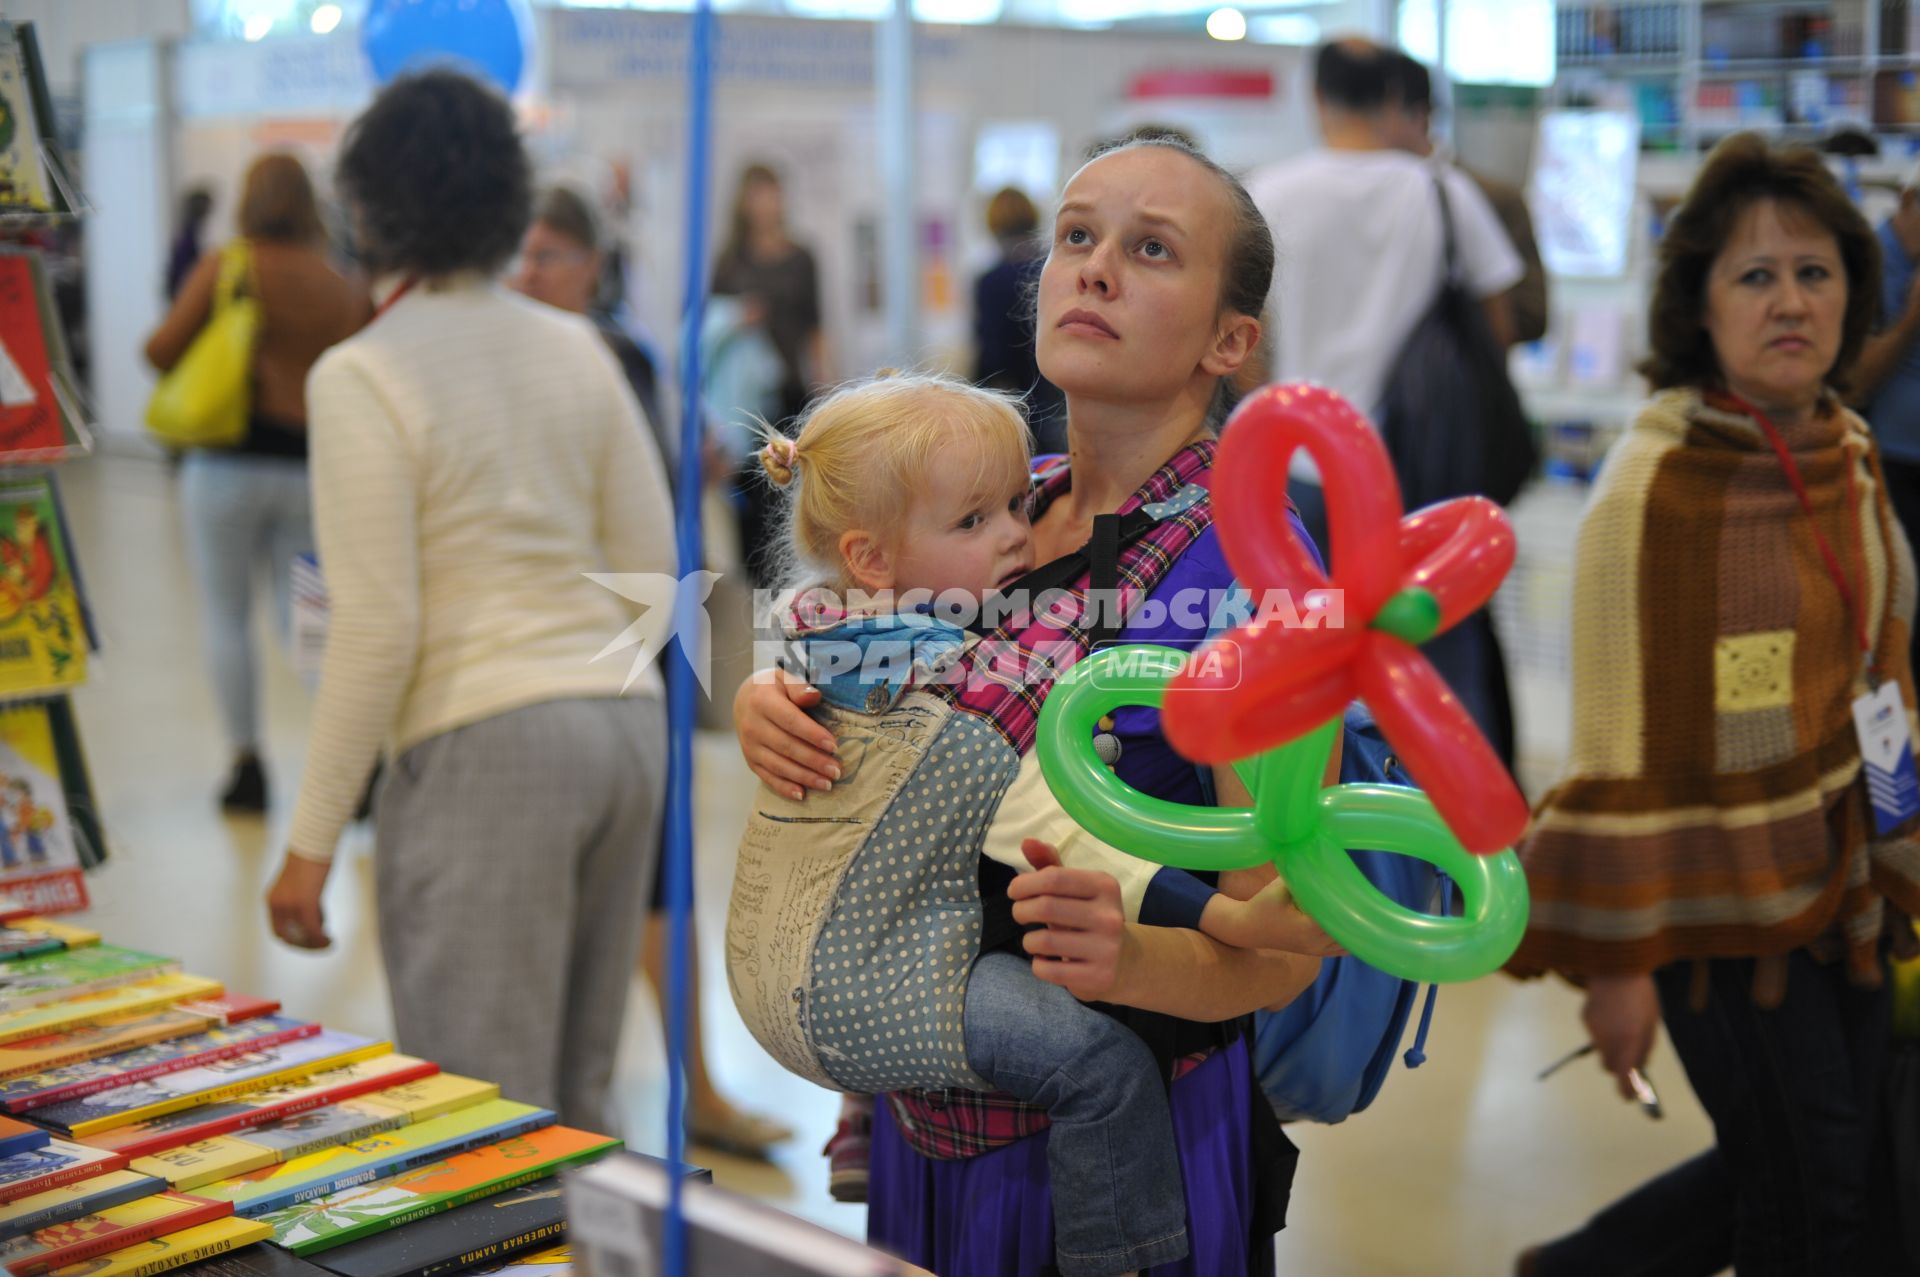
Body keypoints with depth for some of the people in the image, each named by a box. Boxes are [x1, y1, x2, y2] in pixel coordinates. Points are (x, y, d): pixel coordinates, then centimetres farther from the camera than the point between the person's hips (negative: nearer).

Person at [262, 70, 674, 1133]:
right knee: (581, 1100, 17)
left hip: (483, 746, -7)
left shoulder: (360, 378, -9)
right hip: (629, 723, 7)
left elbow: (377, 630, -12)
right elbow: (652, 563, 10)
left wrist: (311, 841, -6)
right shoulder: (576, 347, 9)